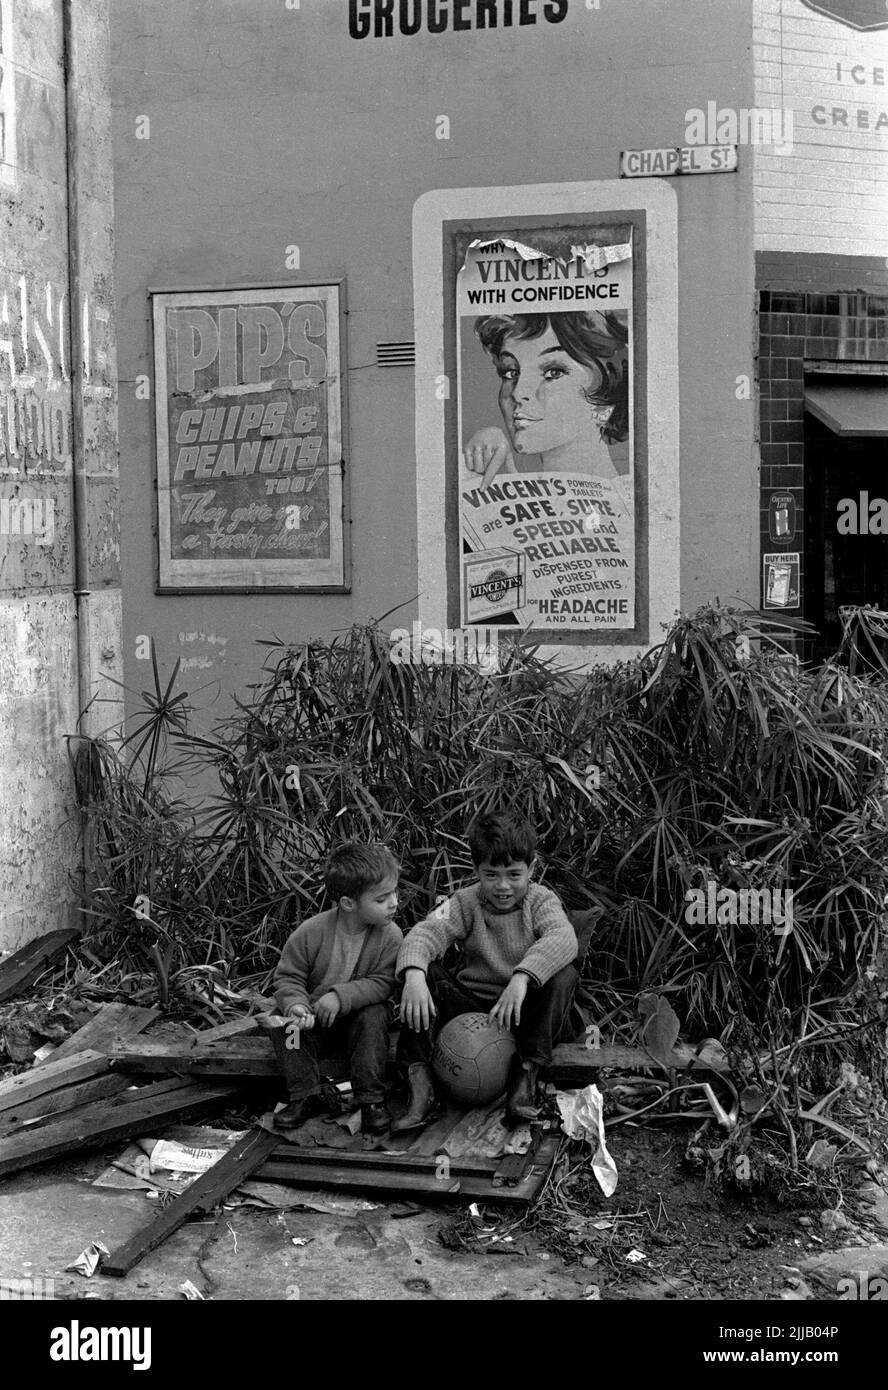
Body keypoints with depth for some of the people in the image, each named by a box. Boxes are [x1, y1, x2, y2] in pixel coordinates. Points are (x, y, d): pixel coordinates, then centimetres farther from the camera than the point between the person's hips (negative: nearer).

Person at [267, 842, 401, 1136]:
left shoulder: (390, 936, -16)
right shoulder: (311, 932, -19)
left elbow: (381, 983, -18)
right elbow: (288, 976, -10)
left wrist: (341, 996, -32)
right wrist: (295, 1004, -31)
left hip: (356, 1018, 0)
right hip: (313, 1021, 1)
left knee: (374, 1016, -30)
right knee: (284, 1022, -24)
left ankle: (371, 1099, -22)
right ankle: (307, 1095, -14)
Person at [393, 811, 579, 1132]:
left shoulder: (541, 901, -5)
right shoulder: (466, 903, -1)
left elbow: (563, 939, -27)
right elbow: (426, 933, -19)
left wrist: (522, 977, -43)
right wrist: (414, 975, -41)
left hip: (521, 1014, -2)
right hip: (470, 1007, 2)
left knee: (564, 976, -27)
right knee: (425, 972, -19)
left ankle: (526, 1074, -24)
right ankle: (420, 1084, -26)